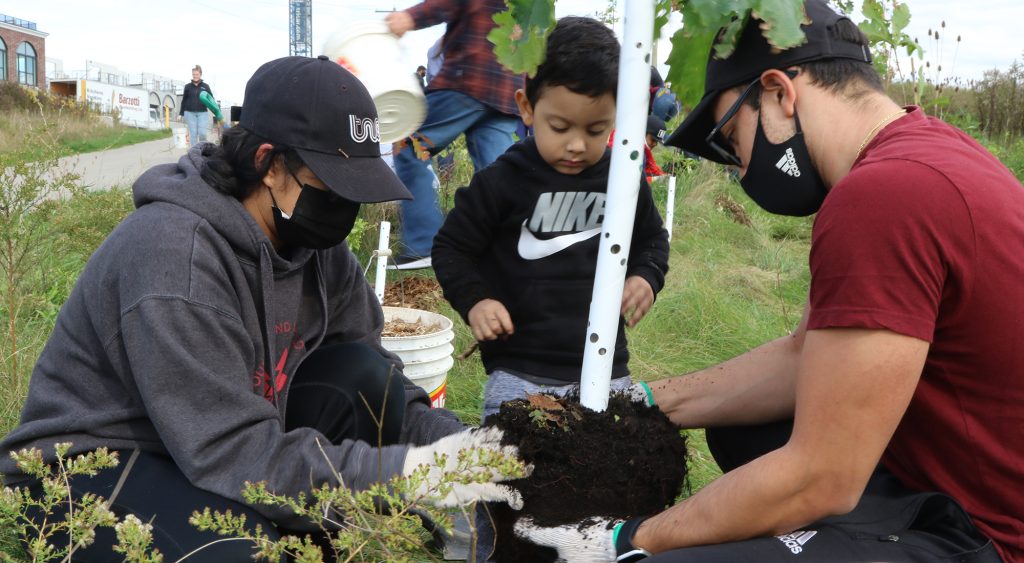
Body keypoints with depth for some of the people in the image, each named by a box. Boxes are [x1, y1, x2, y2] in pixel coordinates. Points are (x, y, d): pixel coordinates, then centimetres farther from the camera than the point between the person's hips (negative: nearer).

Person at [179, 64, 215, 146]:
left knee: (202, 133, -7)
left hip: (203, 113, -1)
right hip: (190, 113, 1)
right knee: (193, 134, 1)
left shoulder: (205, 86, 6)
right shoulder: (188, 86, 8)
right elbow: (184, 101, 11)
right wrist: (181, 113, 9)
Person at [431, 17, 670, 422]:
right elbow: (451, 247, 1)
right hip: (519, 372, -3)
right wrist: (474, 300, -14)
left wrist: (645, 277, -1)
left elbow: (652, 239, 18)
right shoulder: (502, 182, -9)